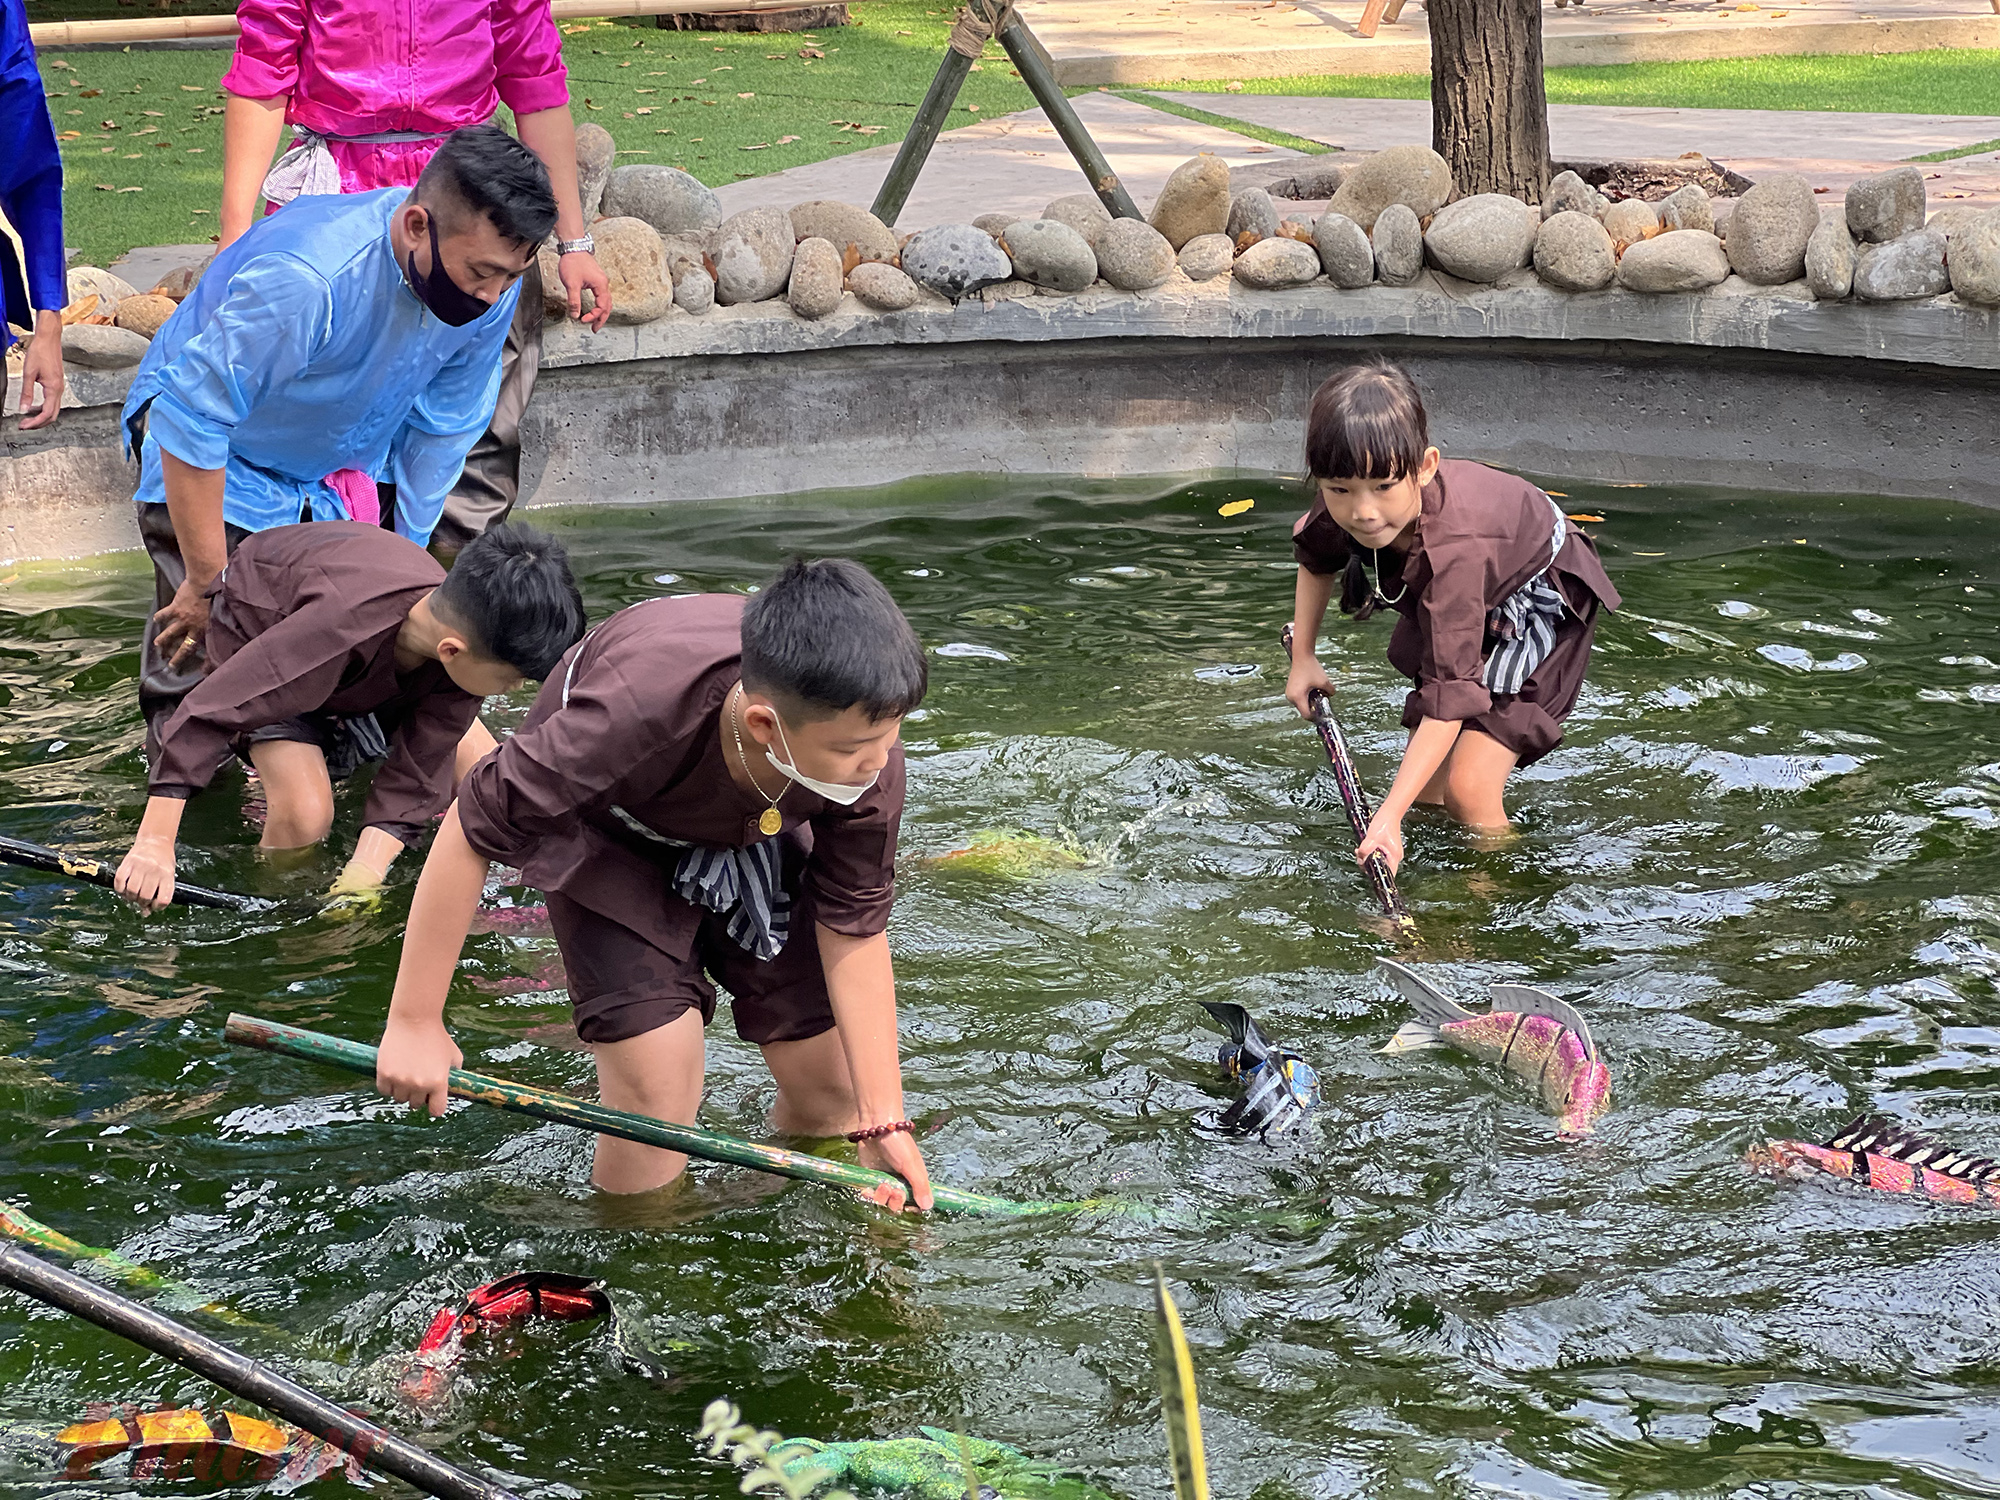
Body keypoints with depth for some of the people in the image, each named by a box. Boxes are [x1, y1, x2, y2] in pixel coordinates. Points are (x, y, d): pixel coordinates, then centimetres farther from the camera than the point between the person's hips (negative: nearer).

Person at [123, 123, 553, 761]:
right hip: (220, 466, -6)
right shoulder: (304, 279, -42)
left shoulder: (489, 284, -21)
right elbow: (191, 420, -35)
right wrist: (208, 582, -28)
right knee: (200, 646, -14)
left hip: (347, 459, 6)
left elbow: (441, 431, -4)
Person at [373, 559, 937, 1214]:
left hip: (754, 833, 4)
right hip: (606, 828, -3)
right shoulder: (639, 713, -45)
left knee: (833, 1090, 0)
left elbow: (854, 932, -19)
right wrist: (414, 1022, -28)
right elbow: (471, 828, -33)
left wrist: (883, 1118, -20)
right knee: (657, 1087, -18)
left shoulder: (870, 758, -33)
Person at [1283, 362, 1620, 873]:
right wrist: (1302, 658, 3)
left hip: (1538, 603, -7)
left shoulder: (1452, 552, -46)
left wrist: (1389, 817, -51)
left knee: (1468, 791, -19)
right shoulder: (1343, 508, -26)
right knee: (1425, 792, 7)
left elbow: (1450, 696, -47)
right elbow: (1316, 558, 4)